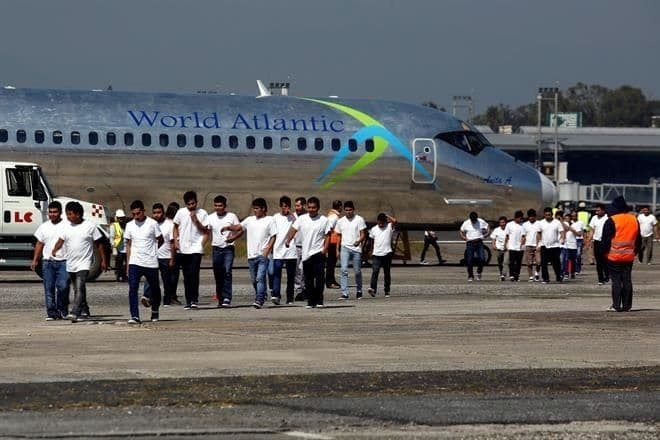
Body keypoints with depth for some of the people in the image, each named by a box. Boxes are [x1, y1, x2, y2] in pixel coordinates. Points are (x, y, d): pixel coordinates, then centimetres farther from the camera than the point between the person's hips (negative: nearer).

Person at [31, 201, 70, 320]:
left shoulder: (67, 226, 2)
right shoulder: (44, 227, 12)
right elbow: (39, 244, 16)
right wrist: (35, 260, 10)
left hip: (63, 262, -3)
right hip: (48, 261, 3)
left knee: (63, 286, -12)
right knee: (49, 288, 0)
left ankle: (62, 310, 7)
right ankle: (51, 312, 5)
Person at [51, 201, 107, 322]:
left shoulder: (90, 226, -4)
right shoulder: (66, 227, 7)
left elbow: (99, 244, 1)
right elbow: (61, 240, -3)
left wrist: (103, 260, 0)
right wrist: (54, 250, -24)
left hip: (84, 263, -6)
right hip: (70, 264, 6)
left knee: (79, 288, -20)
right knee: (78, 289, 16)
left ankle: (74, 313, -28)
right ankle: (84, 311, 32)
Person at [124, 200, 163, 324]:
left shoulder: (152, 224, -4)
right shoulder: (129, 225, 6)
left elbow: (160, 240, 8)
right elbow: (128, 245, 13)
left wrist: (150, 250, 10)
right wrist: (128, 264, 9)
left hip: (151, 263, -1)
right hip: (135, 263, 2)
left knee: (155, 289, 12)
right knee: (132, 289, -13)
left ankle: (155, 311, 36)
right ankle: (134, 316, -15)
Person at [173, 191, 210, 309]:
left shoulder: (202, 213, -1)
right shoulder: (181, 212, 4)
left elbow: (205, 230, -1)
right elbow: (176, 227, 14)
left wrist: (196, 220, -14)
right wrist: (176, 241, 3)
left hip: (196, 248, -3)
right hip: (183, 249, 3)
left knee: (194, 273, -16)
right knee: (186, 276, 6)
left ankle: (194, 299, -15)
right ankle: (188, 301, 11)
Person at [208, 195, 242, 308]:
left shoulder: (232, 216, -1)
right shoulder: (210, 218, 5)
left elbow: (240, 230, 2)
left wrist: (233, 237, -17)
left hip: (228, 248, -3)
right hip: (216, 249, 3)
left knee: (227, 272, -16)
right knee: (218, 275, 4)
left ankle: (227, 298, -19)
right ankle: (221, 299, 12)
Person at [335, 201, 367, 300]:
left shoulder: (359, 220, 1)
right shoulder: (340, 221, 10)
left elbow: (363, 234, -2)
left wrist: (359, 241, -23)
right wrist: (337, 250, 10)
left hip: (356, 248, -1)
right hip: (344, 248, 1)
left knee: (357, 271, 6)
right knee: (344, 270, -12)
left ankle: (359, 291, 25)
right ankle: (344, 293, -14)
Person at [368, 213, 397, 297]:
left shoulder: (389, 227, 1)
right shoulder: (373, 229, 8)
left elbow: (394, 221, -18)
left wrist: (387, 216, -5)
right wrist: (371, 252, 14)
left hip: (387, 253, -1)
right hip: (376, 254, 1)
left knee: (387, 273, 7)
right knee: (375, 271, -13)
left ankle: (387, 291, 14)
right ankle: (373, 289, -21)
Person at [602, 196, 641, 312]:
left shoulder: (611, 221, -11)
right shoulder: (634, 220, 7)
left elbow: (605, 239, -11)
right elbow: (638, 240, 14)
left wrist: (604, 251, 1)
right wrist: (635, 251, 22)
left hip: (614, 257, -4)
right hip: (629, 256, 4)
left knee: (616, 280, -1)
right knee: (627, 280, 8)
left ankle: (616, 305, -3)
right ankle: (626, 305, 9)